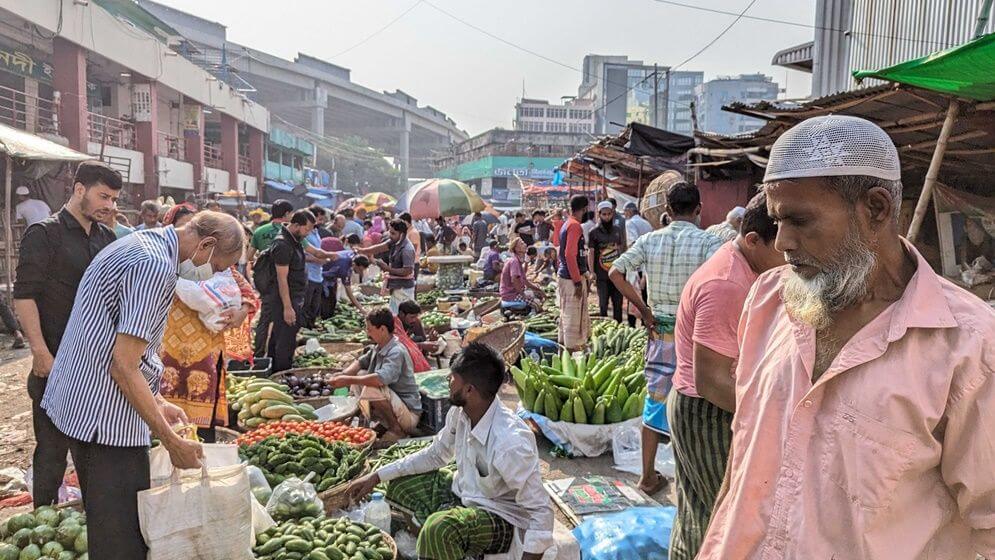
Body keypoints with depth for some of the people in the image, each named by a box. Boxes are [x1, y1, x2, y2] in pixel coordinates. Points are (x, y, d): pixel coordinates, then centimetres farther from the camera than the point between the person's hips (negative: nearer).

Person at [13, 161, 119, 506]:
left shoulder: (107, 238, 11)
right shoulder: (44, 234, -7)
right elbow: (24, 297, -12)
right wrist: (41, 353, -18)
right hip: (57, 362, -6)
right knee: (53, 446, 4)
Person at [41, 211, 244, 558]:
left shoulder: (139, 244, 11)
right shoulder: (155, 266, -22)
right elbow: (124, 366, -24)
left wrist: (157, 404, 17)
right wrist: (172, 441, -18)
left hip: (78, 403, 11)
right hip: (105, 415, -10)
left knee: (104, 523, 22)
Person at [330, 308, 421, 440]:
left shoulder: (396, 352, -23)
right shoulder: (378, 348, 5)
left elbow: (381, 379, -38)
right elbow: (361, 362, 16)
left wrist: (348, 380, -30)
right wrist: (343, 374, -5)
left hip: (409, 414, -9)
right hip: (393, 406, 9)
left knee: (372, 388, -31)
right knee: (360, 375, 8)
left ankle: (397, 430, -11)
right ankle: (384, 424, 9)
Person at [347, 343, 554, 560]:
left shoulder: (511, 443, -32)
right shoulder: (459, 413, -8)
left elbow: (541, 511, -26)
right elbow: (435, 455, 10)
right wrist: (377, 476, 7)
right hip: (463, 500, 8)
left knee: (438, 529, -33)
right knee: (398, 486, 6)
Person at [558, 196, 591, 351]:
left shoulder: (567, 224, 14)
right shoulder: (575, 226, -16)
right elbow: (570, 255, -22)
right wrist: (578, 281, -21)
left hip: (565, 276, 10)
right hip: (572, 279, -10)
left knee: (567, 313, 16)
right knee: (574, 315, -4)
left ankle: (564, 342, 24)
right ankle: (572, 347, 1)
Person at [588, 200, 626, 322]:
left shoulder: (618, 230, 8)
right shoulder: (594, 232, -4)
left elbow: (622, 249, 15)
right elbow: (590, 253, -5)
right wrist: (592, 272, -12)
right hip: (602, 275, -3)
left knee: (618, 303, 9)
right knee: (603, 304, 2)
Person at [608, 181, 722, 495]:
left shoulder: (649, 240, 2)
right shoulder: (709, 241, -9)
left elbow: (615, 272, -3)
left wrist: (643, 309, 1)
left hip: (660, 330, 3)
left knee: (655, 399, 14)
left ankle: (648, 476, 23)